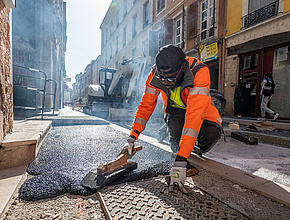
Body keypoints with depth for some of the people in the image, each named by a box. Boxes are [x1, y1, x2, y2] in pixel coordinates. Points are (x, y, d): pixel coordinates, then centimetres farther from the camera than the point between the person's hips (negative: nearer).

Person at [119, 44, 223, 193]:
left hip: (198, 109, -1)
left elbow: (194, 115, -45)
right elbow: (146, 105, -18)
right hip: (175, 109, 1)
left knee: (212, 133, -29)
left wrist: (180, 160, -49)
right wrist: (132, 138, -26)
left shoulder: (199, 72, -36)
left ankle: (198, 151, 7)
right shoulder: (155, 73, -25)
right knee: (176, 137, -29)